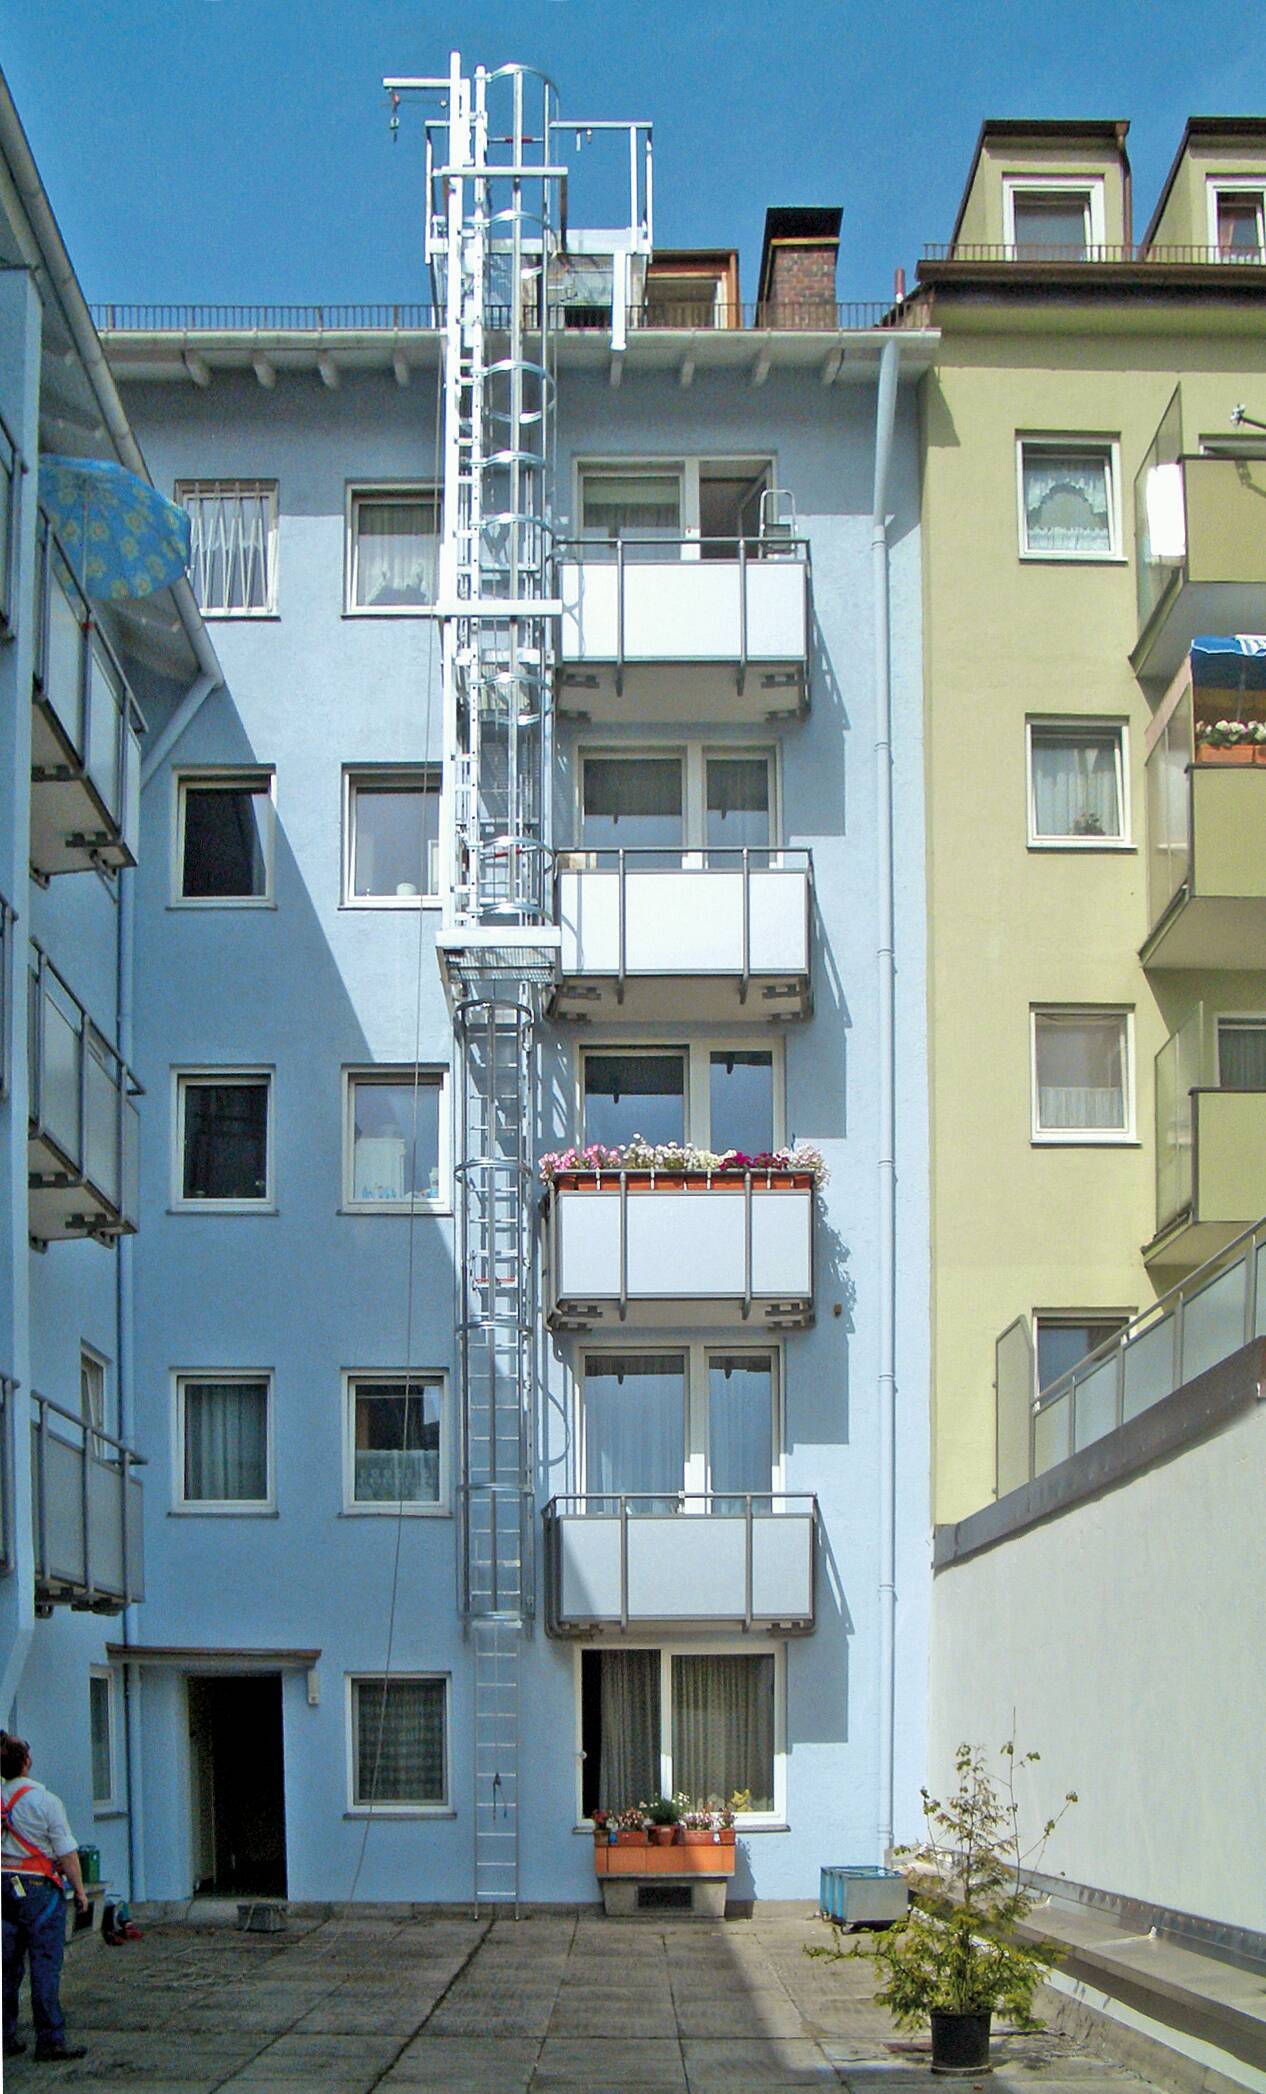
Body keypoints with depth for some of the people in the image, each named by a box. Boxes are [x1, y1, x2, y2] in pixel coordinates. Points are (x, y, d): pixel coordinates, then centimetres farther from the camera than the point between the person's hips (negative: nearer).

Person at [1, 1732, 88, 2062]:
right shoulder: (44, 1800, -11)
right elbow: (66, 1852, -9)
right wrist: (79, 1889, -1)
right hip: (39, 1887, -5)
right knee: (45, 1964, -3)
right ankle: (50, 2040, -4)